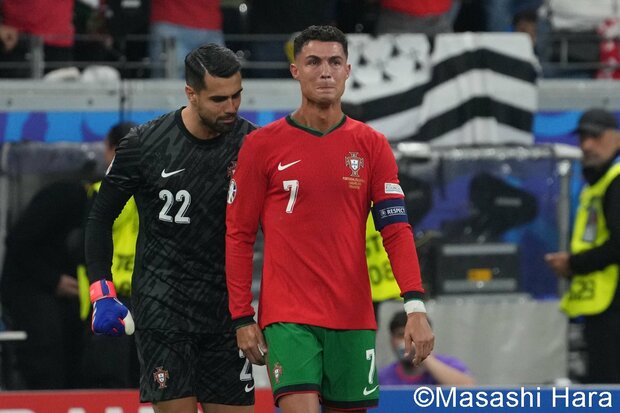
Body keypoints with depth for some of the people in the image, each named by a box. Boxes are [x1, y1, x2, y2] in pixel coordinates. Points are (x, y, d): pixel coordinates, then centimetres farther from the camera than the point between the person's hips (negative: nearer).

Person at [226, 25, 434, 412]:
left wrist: (416, 306, -11)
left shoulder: (372, 145, 6)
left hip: (353, 318, 3)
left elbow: (397, 230, 1)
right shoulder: (262, 145, 1)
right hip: (288, 318, -3)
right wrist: (242, 318, -1)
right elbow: (238, 236, 3)